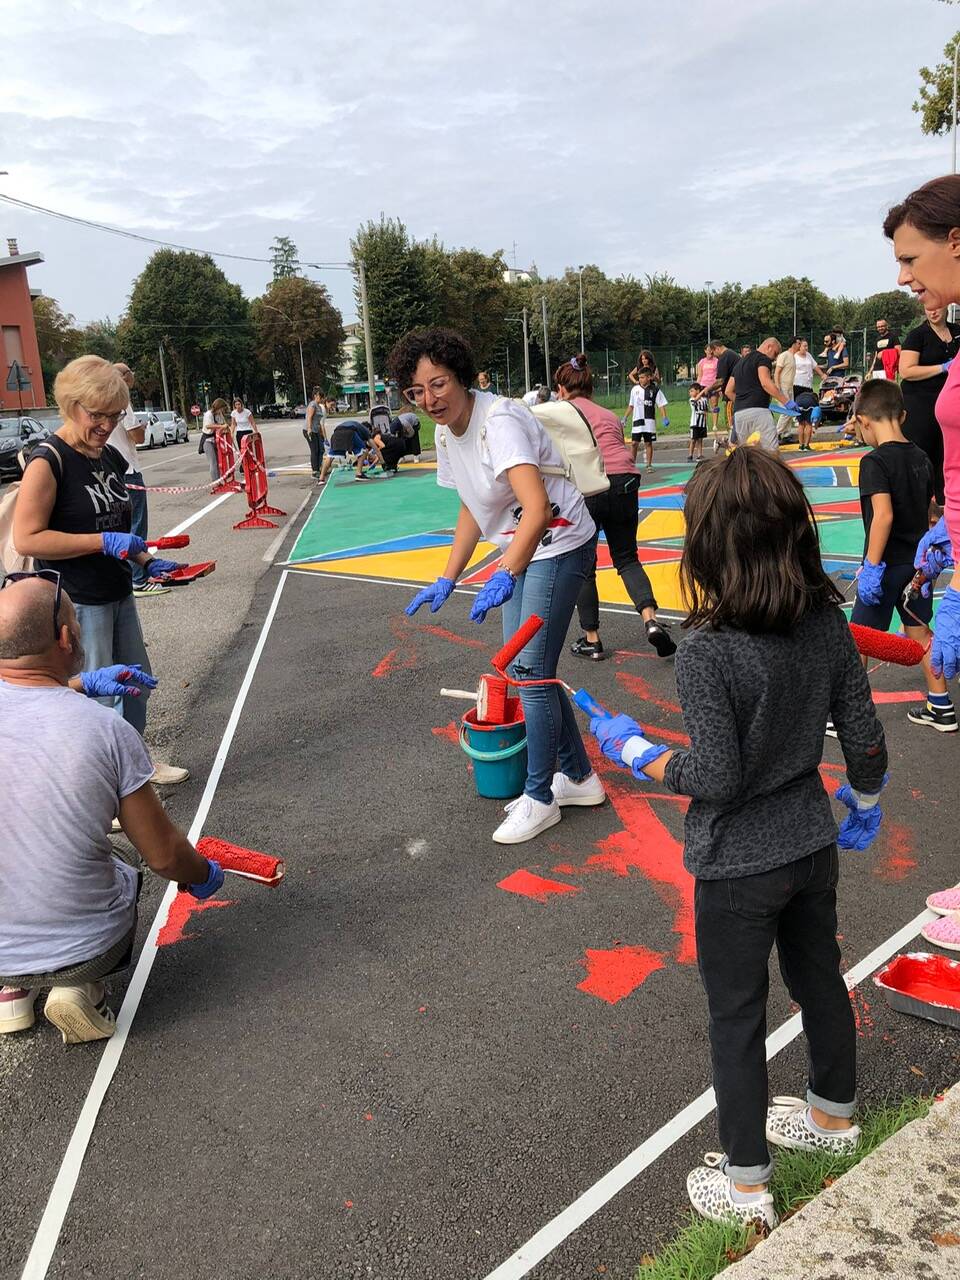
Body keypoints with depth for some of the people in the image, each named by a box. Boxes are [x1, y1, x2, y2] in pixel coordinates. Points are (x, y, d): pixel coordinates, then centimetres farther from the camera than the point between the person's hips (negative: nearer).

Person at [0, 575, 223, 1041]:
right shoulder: (108, 732, -22)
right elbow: (163, 855, -11)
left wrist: (82, 684, 21)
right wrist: (203, 876, 10)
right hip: (85, 951, -2)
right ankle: (80, 988, 8)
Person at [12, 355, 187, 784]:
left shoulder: (109, 457, 7)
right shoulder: (48, 461, -17)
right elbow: (26, 539, -23)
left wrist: (147, 562, 6)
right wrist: (104, 542, -24)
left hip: (117, 594, 9)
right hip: (76, 603, -8)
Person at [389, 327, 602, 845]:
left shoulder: (499, 422, -26)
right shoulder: (447, 434, 2)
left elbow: (538, 509, -39)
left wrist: (504, 575, -51)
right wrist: (445, 581, 9)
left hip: (558, 546, -9)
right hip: (520, 550, 9)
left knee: (530, 671, -7)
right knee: (522, 667, 13)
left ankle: (539, 798, 10)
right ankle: (579, 776, 27)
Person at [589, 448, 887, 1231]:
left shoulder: (706, 652, -28)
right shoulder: (828, 622, -9)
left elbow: (716, 779, -24)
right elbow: (864, 734, -2)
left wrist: (635, 749, -10)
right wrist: (865, 802, 17)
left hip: (738, 869, -6)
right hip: (812, 846, 6)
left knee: (737, 1020, 12)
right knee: (820, 981, 27)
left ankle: (747, 1185, 30)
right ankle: (834, 1115, 51)